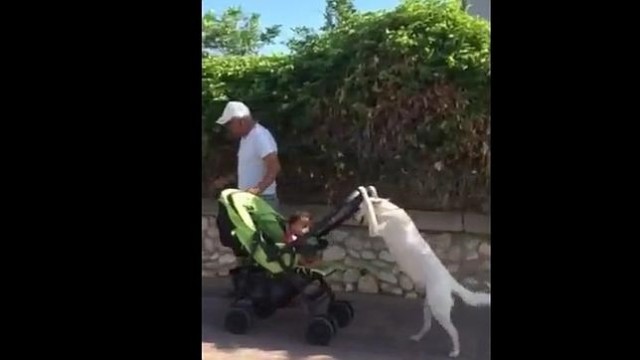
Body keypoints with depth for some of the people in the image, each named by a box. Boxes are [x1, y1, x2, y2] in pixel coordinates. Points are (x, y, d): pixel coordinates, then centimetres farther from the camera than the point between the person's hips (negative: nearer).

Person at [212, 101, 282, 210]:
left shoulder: (261, 137, -18)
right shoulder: (245, 137, 14)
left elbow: (274, 167, -27)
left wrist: (258, 189, -38)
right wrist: (227, 180, 13)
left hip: (262, 199, -10)